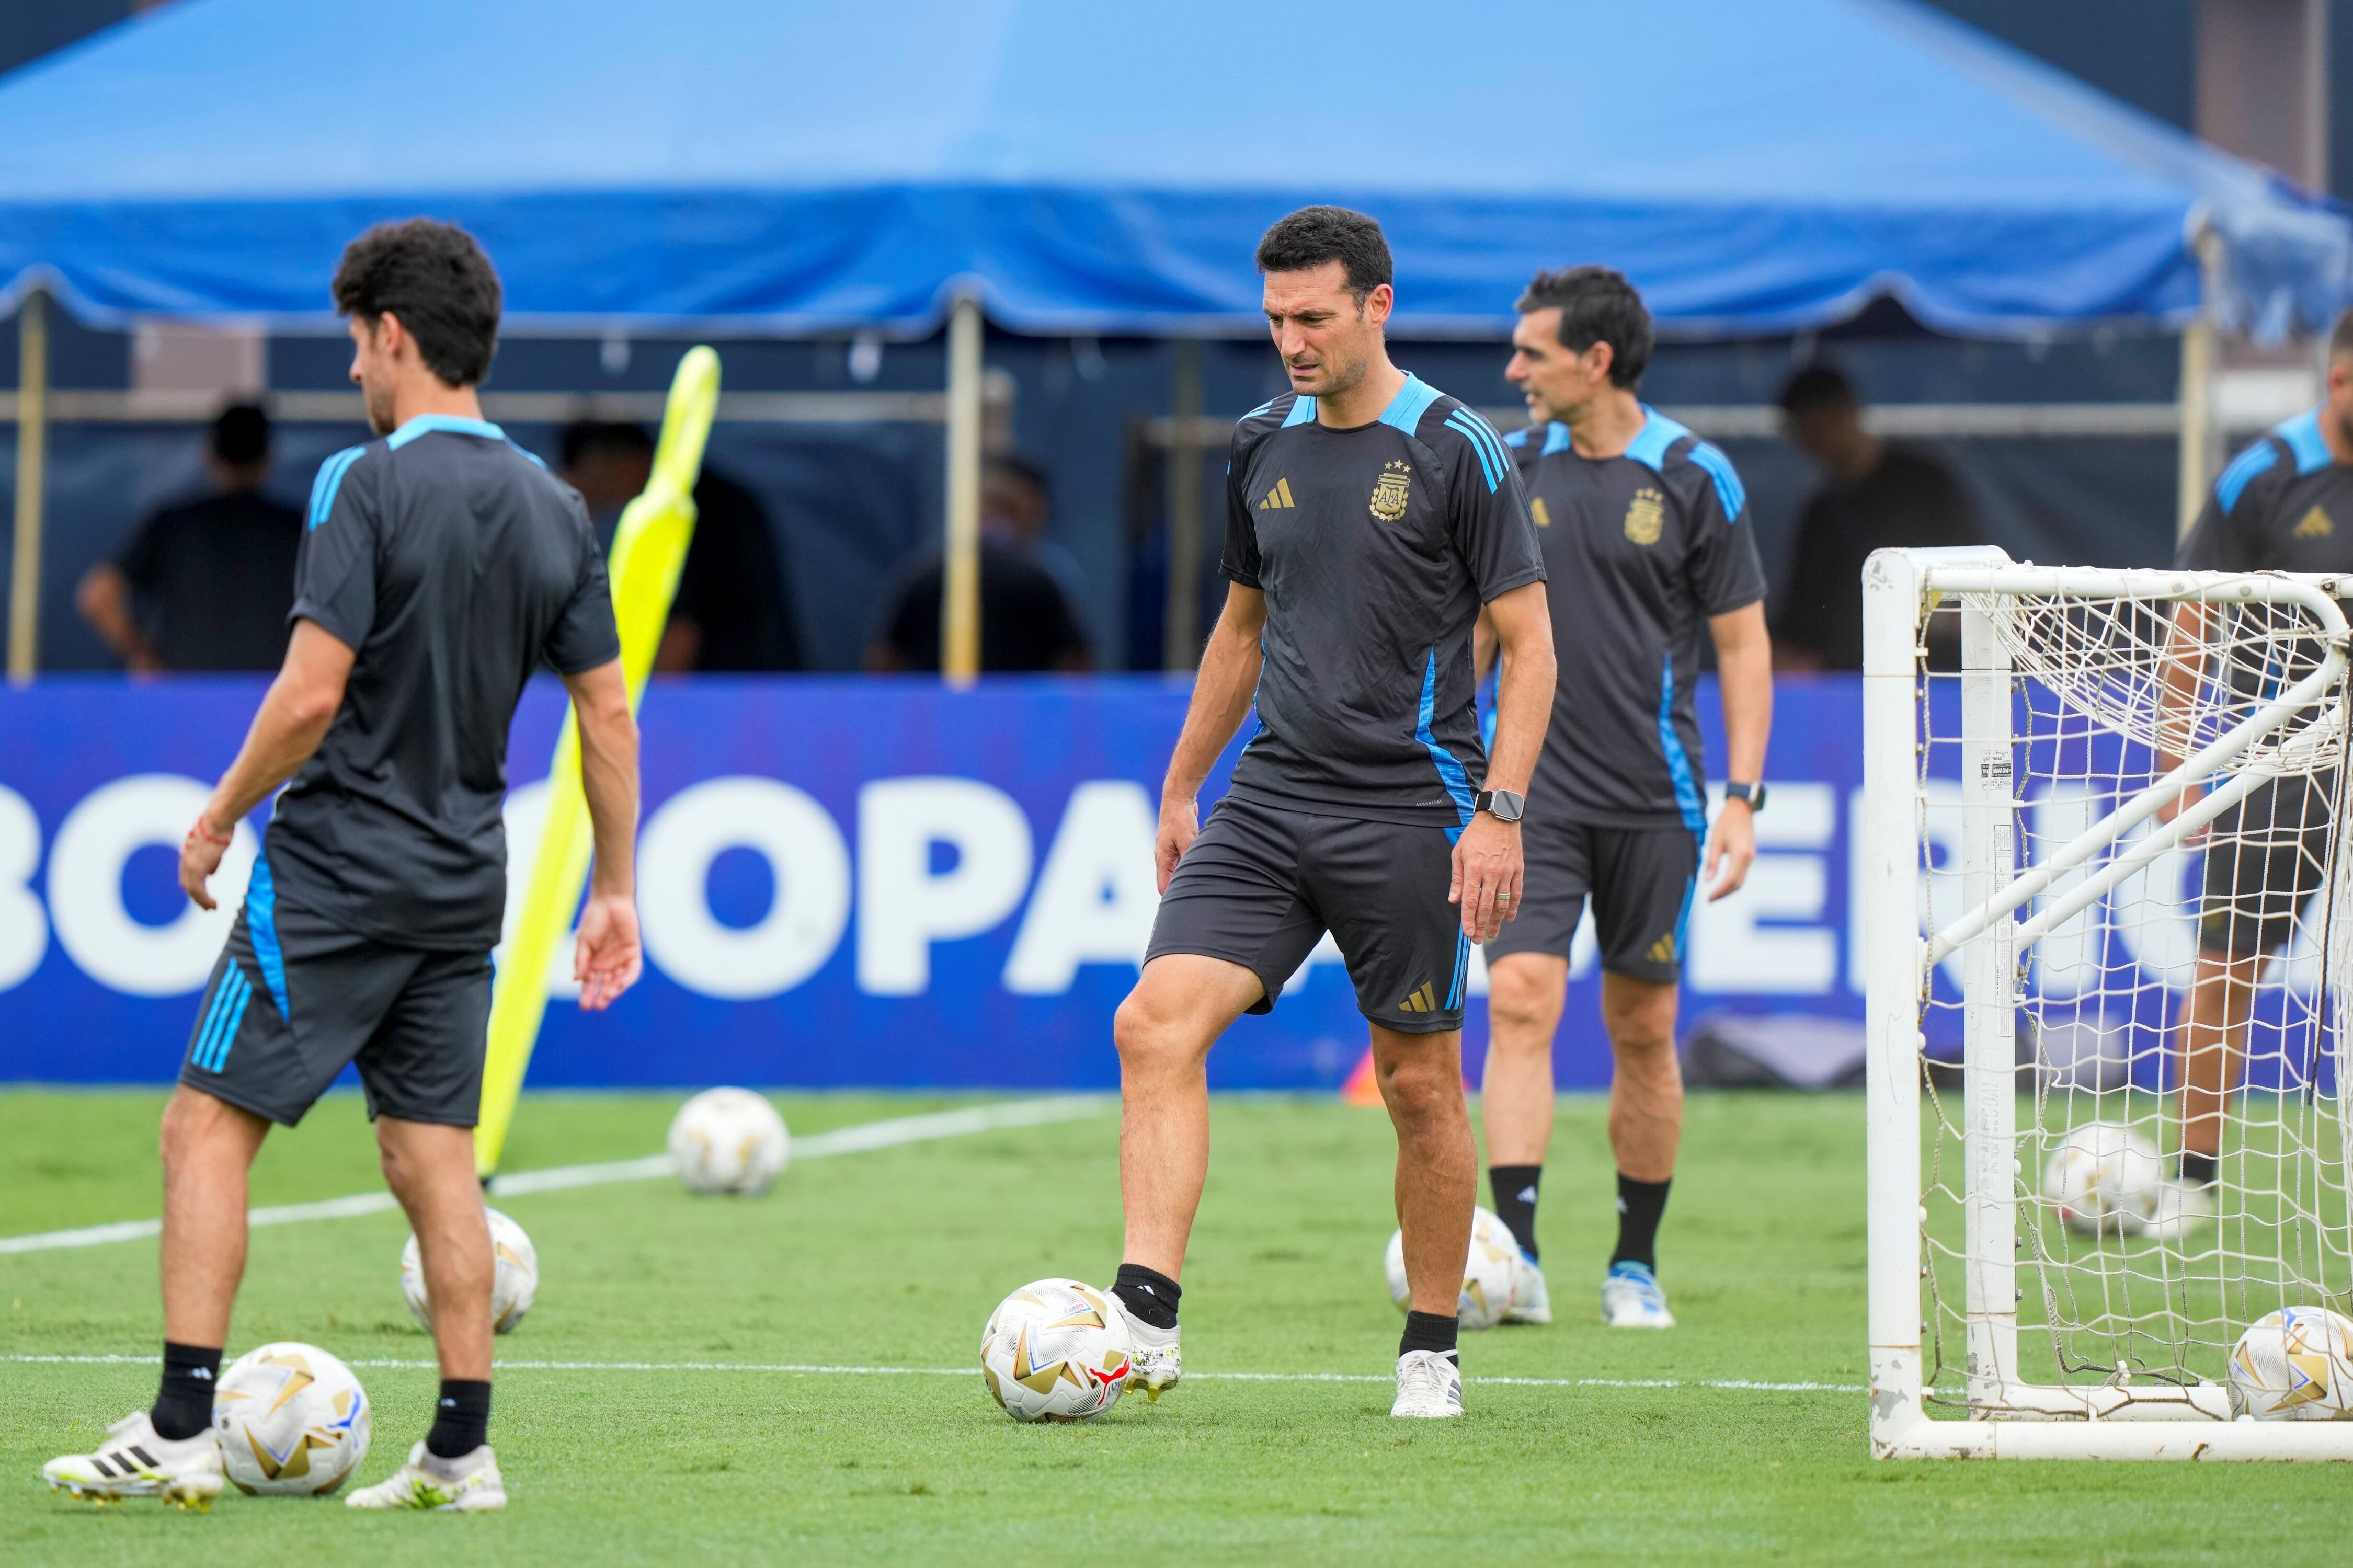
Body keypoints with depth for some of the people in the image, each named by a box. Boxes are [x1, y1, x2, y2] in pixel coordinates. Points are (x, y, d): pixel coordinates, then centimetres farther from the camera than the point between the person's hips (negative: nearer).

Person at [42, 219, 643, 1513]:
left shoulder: (366, 487, -14)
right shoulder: (554, 511, 7)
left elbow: (312, 694, -19)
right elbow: (608, 715, 9)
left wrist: (218, 819, -5)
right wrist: (614, 891, 16)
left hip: (336, 872, -7)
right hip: (464, 883, 7)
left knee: (206, 1128, -2)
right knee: (434, 1158, 10)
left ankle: (179, 1430, -9)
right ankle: (461, 1453, 7)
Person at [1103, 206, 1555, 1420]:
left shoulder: (1457, 451, -6)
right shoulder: (1264, 448, 11)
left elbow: (1528, 643, -5)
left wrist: (1501, 810, -14)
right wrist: (1181, 788, 23)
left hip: (1406, 807, -5)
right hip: (1272, 795, 5)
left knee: (1421, 1082, 3)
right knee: (1156, 1021, -14)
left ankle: (1431, 1351, 20)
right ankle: (1146, 1322, -19)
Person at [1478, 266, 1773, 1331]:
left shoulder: (1693, 478, -4)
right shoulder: (1511, 467, 4)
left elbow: (1742, 642, 0)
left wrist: (1743, 795, -7)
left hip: (1653, 799, -1)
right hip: (1536, 791, 1)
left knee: (1643, 1029, 6)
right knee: (1520, 1001, -14)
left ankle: (1636, 1266, 19)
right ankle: (1515, 1256, -19)